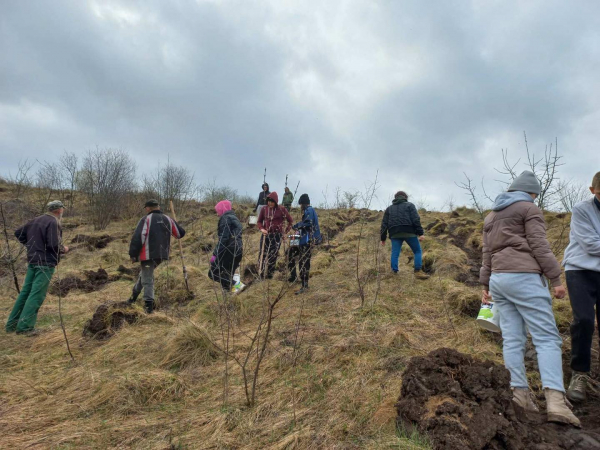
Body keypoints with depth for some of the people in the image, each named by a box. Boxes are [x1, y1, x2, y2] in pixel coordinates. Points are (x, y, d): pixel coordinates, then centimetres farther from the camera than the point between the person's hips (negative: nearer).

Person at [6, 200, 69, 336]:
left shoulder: (36, 220, 11)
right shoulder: (53, 223, -15)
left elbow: (18, 233, 18)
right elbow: (54, 245, -21)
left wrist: (30, 245, 20)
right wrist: (64, 249, -2)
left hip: (33, 261, 9)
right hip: (46, 263, -8)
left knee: (25, 291, 14)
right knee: (37, 294, -5)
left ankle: (12, 324, 21)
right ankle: (25, 326, -4)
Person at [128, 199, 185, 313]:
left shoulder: (146, 219, -6)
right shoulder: (168, 219, 10)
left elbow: (137, 238, -13)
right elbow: (180, 233, 16)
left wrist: (133, 254, -7)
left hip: (148, 254, -6)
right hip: (162, 254, 6)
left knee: (147, 279, 1)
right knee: (145, 274, 26)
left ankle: (149, 305, -1)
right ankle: (134, 295, 35)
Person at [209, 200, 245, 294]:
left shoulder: (225, 218, -9)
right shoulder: (234, 218, 18)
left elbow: (223, 238, -18)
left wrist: (215, 254, -19)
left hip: (228, 251, -9)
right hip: (237, 251, 9)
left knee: (213, 273, -3)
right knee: (228, 274, 16)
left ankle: (236, 284, -11)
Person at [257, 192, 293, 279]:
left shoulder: (282, 210, -3)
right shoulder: (264, 209, 3)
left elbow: (290, 221, 6)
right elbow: (260, 221, 13)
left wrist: (285, 232, 2)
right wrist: (261, 228, -6)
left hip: (276, 236, -2)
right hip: (265, 235, 2)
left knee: (273, 255, -1)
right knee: (263, 254, -2)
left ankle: (270, 274, 8)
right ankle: (261, 274, 4)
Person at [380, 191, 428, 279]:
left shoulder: (389, 208, 22)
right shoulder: (409, 205, 13)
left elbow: (384, 224, 16)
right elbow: (416, 220, -2)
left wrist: (383, 238, 17)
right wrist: (420, 233, -6)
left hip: (395, 234, 3)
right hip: (409, 232, -3)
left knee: (395, 253, 5)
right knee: (418, 251, 6)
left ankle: (394, 272, -2)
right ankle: (418, 271, -5)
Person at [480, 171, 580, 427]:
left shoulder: (491, 216, 22)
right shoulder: (529, 209, 2)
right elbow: (539, 247, -8)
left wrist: (485, 285, 21)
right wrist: (556, 279, -6)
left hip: (498, 279, 7)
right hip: (523, 277, -7)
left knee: (512, 338, 5)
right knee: (547, 337, -6)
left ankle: (520, 393, 5)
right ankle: (556, 401, -15)